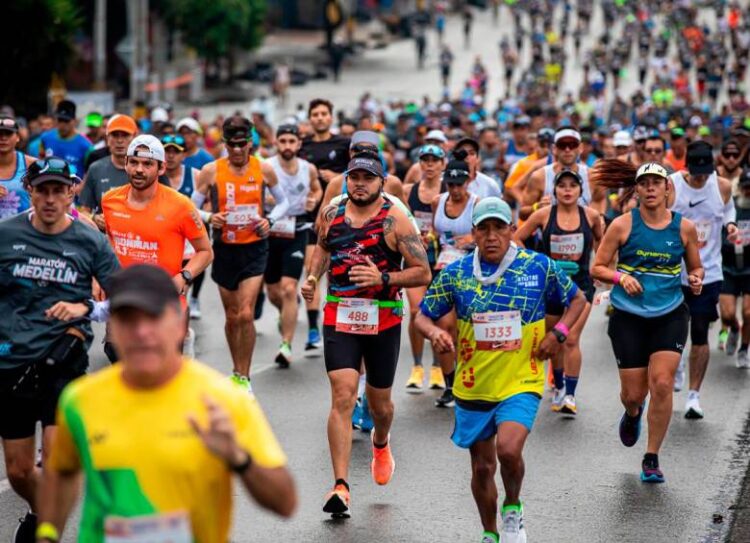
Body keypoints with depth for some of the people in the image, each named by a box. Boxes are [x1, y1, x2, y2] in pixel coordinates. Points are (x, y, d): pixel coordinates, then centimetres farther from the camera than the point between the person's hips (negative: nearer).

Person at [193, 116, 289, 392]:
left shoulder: (263, 170, -2)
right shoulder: (211, 171, -5)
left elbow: (283, 202, 12)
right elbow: (192, 208, 2)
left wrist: (270, 220, -8)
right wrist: (210, 218, -19)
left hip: (254, 248, -1)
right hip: (225, 249, 1)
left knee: (245, 315, -13)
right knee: (231, 317, 11)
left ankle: (244, 377, -3)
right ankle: (237, 371, 30)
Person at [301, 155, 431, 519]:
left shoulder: (395, 221, -8)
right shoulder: (331, 214, 3)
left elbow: (423, 273, -8)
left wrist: (383, 278, -21)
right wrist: (313, 277, 8)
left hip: (383, 320, -1)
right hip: (339, 316, 1)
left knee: (379, 402, 15)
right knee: (343, 397, -14)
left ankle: (381, 443, 52)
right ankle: (340, 486, -17)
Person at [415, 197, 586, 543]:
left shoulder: (539, 267, -4)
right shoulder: (455, 274, -2)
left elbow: (577, 299, 11)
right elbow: (423, 316, 6)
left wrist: (558, 333, -5)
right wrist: (435, 332, -17)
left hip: (521, 383, -2)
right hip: (473, 387, 2)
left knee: (508, 450, -25)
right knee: (482, 467, 12)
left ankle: (513, 508, 6)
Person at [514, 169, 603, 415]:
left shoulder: (591, 215, -3)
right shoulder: (544, 215, -6)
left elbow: (601, 239, 17)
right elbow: (516, 239, 3)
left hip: (581, 284, -1)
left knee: (572, 339, -14)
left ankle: (570, 395, -12)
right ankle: (559, 387, 36)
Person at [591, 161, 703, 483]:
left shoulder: (684, 227, 1)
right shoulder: (623, 225, -4)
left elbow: (695, 267, 14)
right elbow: (597, 268, 0)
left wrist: (696, 280, -9)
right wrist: (621, 277, -19)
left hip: (670, 315, 1)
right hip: (629, 317, -1)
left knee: (662, 384, -13)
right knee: (633, 393, 2)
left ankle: (651, 459, 0)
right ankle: (632, 415, 43)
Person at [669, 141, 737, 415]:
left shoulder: (723, 186, -4)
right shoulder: (669, 186, -12)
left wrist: (730, 225, -3)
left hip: (708, 272, 1)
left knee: (700, 334, 0)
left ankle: (694, 394, 8)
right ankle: (676, 366, 44)